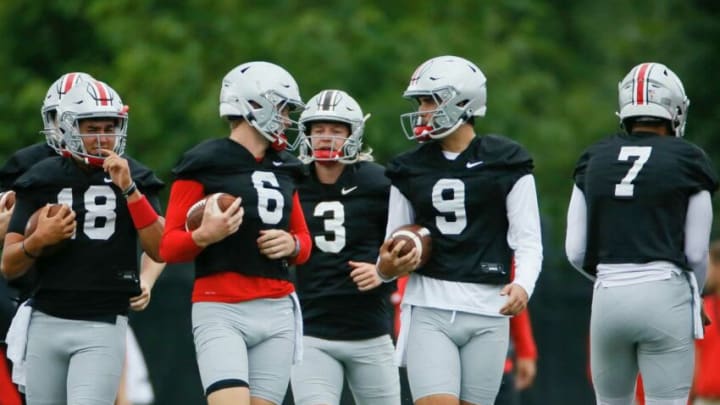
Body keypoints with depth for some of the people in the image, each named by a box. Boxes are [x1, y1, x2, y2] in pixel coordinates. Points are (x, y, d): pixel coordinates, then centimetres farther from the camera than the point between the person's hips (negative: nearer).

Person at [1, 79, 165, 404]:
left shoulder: (133, 178, 4)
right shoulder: (42, 180, 5)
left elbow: (160, 250, -8)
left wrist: (128, 189, -14)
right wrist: (38, 240, -13)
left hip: (103, 328, -2)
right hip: (47, 324, 2)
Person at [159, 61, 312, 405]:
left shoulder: (284, 169, 16)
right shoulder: (204, 166, -4)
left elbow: (303, 241, 26)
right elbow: (168, 247, -4)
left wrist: (292, 245, 2)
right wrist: (204, 236, -24)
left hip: (277, 312, 6)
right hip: (221, 313, -6)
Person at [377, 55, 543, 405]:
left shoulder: (505, 164, 1)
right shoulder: (411, 169, 10)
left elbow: (528, 241, -1)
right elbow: (395, 244, 15)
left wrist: (522, 285, -19)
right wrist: (386, 267, -8)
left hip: (487, 314, -1)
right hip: (428, 313, 1)